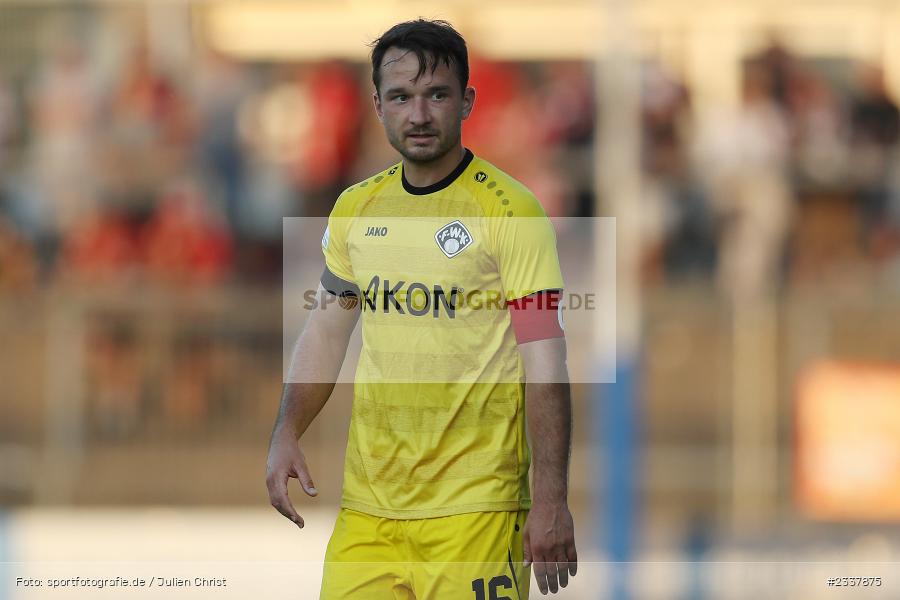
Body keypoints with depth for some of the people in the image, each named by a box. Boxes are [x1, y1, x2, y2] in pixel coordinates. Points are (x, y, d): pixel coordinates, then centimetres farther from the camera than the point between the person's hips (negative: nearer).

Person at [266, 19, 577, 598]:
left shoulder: (511, 212, -7)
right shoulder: (355, 208, 10)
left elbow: (545, 364, -10)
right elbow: (327, 329, 21)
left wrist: (551, 500, -16)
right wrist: (287, 434, 7)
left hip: (475, 510, -5)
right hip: (367, 504, 5)